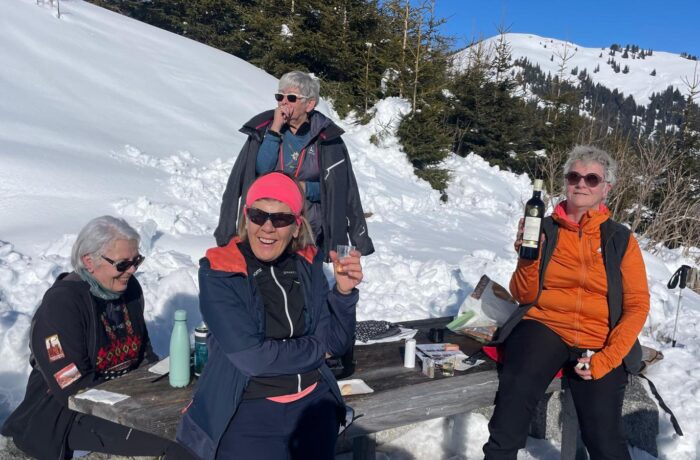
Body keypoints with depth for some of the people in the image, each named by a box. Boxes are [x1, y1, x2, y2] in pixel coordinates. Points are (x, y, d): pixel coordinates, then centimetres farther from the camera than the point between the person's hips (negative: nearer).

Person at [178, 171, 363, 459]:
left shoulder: (307, 264, 1)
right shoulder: (218, 273, -10)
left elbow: (337, 343, 2)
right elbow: (251, 356, -16)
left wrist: (344, 292, -14)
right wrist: (316, 349, -5)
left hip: (311, 399, 3)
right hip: (246, 405, -3)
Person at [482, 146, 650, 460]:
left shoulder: (621, 239, 7)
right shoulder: (545, 229, 6)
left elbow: (637, 304, 3)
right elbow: (524, 296, 6)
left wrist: (605, 358, -9)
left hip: (598, 342, 1)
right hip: (544, 327, 0)